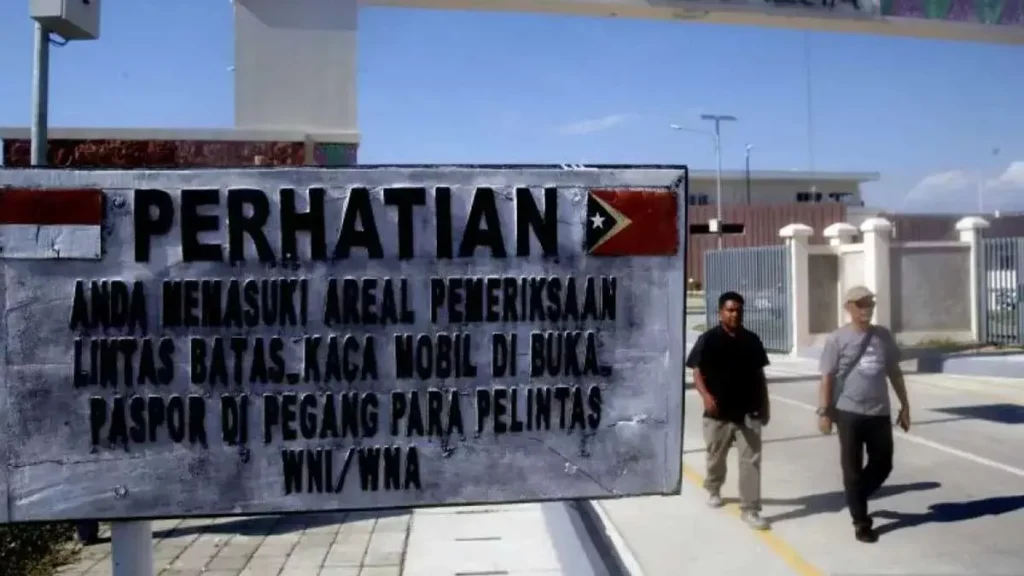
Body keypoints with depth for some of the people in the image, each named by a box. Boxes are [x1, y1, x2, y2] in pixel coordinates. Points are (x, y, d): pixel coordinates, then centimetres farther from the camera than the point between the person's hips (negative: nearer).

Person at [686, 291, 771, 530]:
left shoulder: (752, 340, 5)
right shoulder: (708, 340, -7)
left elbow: (759, 375, 13)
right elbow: (697, 372, -10)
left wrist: (765, 405, 12)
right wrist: (706, 396, -26)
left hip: (749, 412, 2)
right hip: (719, 413, -2)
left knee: (751, 460, -2)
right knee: (716, 457, 16)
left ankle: (750, 509, 4)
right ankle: (713, 488, 44)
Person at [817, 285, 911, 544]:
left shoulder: (884, 336, 6)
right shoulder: (837, 339, -6)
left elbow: (894, 372, 13)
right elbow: (827, 377, -7)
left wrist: (904, 405, 12)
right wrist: (824, 411, -12)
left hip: (879, 413, 4)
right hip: (849, 413, -4)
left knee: (883, 465, 12)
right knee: (853, 469, 4)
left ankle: (857, 497, 38)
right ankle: (860, 522, 16)